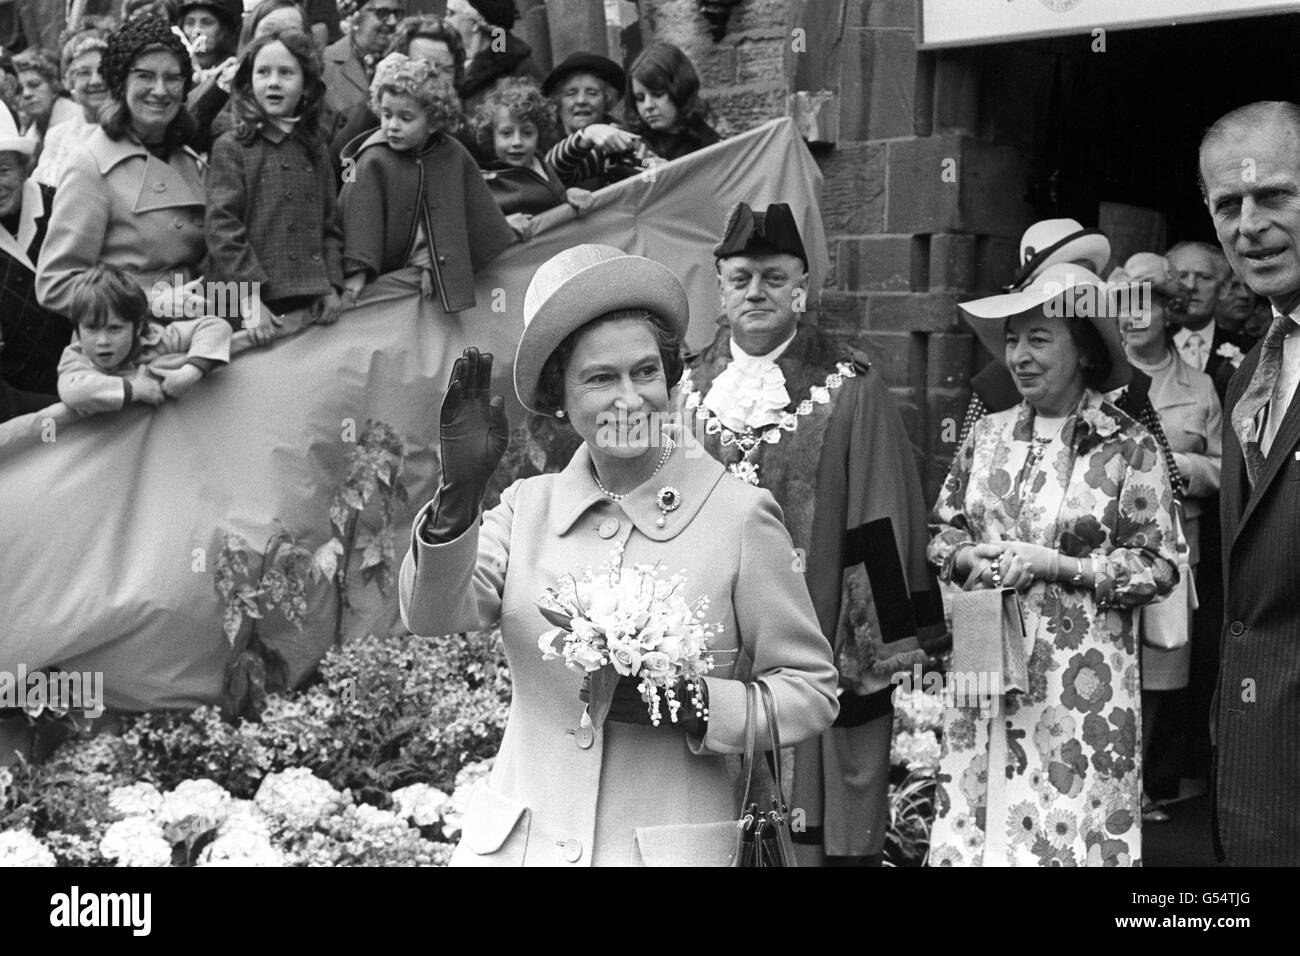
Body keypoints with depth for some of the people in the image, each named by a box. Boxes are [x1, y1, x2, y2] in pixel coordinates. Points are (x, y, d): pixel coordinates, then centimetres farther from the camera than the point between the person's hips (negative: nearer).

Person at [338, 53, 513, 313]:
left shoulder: (454, 156, -1)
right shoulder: (373, 160, -13)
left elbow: (480, 210, 8)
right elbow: (360, 216, -17)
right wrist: (357, 271, -25)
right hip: (385, 276, -3)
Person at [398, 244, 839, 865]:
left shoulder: (739, 515, -6)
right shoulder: (528, 507, 4)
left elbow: (812, 691, -2)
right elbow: (431, 614, -9)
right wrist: (458, 491, -23)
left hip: (668, 850, -2)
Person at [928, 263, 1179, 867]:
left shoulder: (1130, 448, -6)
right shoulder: (988, 435, 7)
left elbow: (1158, 568, -7)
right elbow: (943, 529, 16)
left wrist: (1053, 564, -15)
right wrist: (966, 558, -6)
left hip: (1081, 681, -4)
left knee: (1071, 829, -1)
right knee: (971, 824, 5)